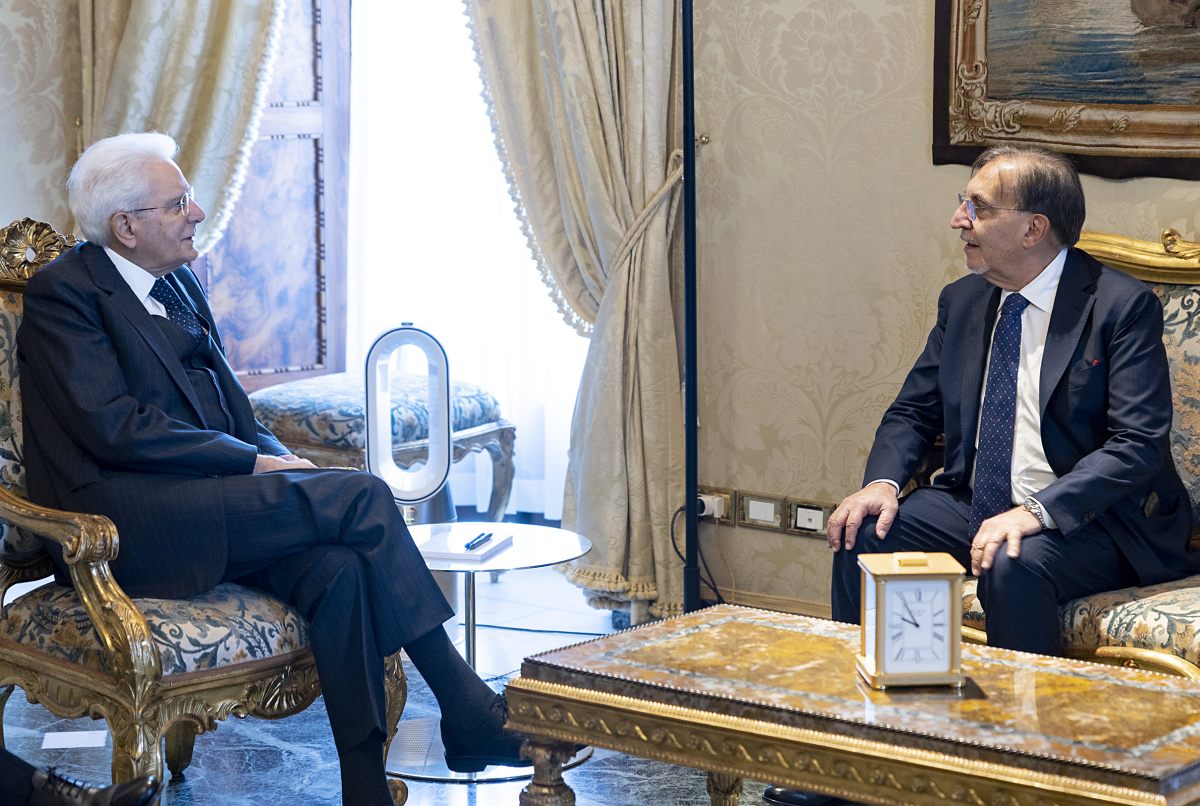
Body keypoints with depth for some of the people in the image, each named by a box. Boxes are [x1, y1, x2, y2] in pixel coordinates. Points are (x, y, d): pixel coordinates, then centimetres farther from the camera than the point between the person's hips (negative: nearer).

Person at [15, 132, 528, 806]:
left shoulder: (179, 283, 19)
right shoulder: (62, 293, -6)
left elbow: (230, 404, 20)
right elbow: (115, 427, -16)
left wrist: (279, 459, -3)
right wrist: (255, 463, -16)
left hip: (202, 505, 7)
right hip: (127, 521, -7)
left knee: (339, 568, -25)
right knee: (362, 494, -21)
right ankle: (469, 713, -14)